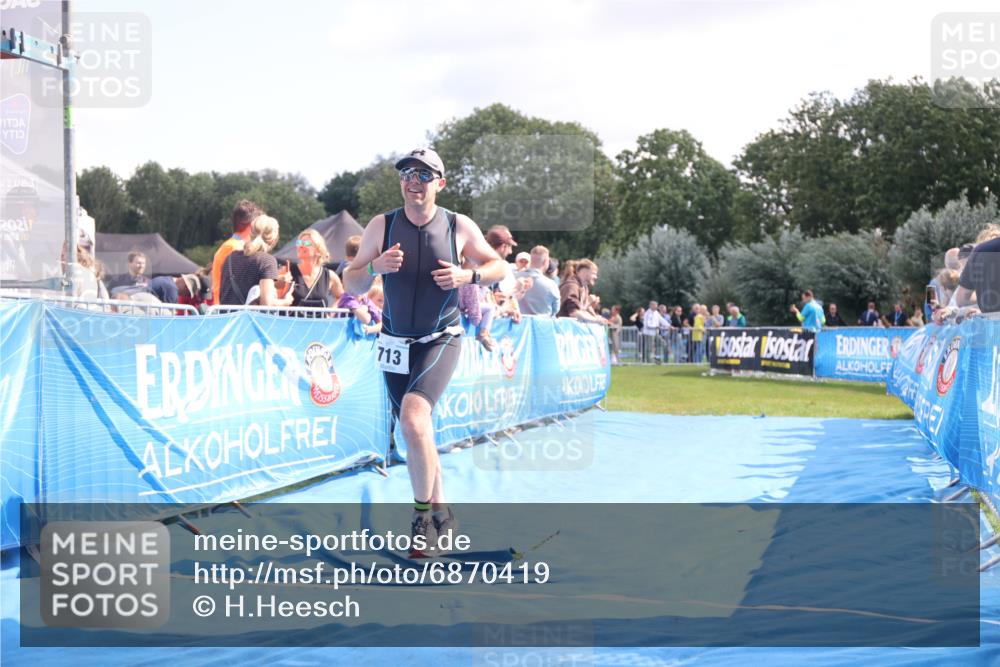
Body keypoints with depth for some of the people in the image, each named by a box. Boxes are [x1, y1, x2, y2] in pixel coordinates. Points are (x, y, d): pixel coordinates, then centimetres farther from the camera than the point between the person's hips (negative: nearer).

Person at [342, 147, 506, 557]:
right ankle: (441, 514, 28)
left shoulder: (460, 227, -7)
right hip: (395, 342, 3)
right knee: (414, 432, 10)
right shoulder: (382, 226, -4)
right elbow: (351, 285, -3)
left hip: (440, 340, -3)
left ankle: (424, 513, -11)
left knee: (414, 416, -25)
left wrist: (468, 275, -15)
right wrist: (375, 267, -24)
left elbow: (500, 268, 5)